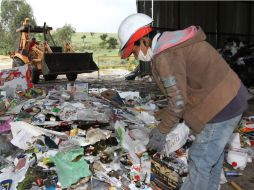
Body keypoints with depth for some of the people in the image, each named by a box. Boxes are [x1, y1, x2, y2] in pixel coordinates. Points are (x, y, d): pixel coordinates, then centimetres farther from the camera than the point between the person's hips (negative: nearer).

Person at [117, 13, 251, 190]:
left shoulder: (165, 56, -21)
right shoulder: (172, 43, 9)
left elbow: (178, 101, -18)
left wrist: (161, 131, -5)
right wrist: (165, 114, 17)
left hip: (221, 107, -10)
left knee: (200, 160, 4)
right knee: (213, 151, 24)